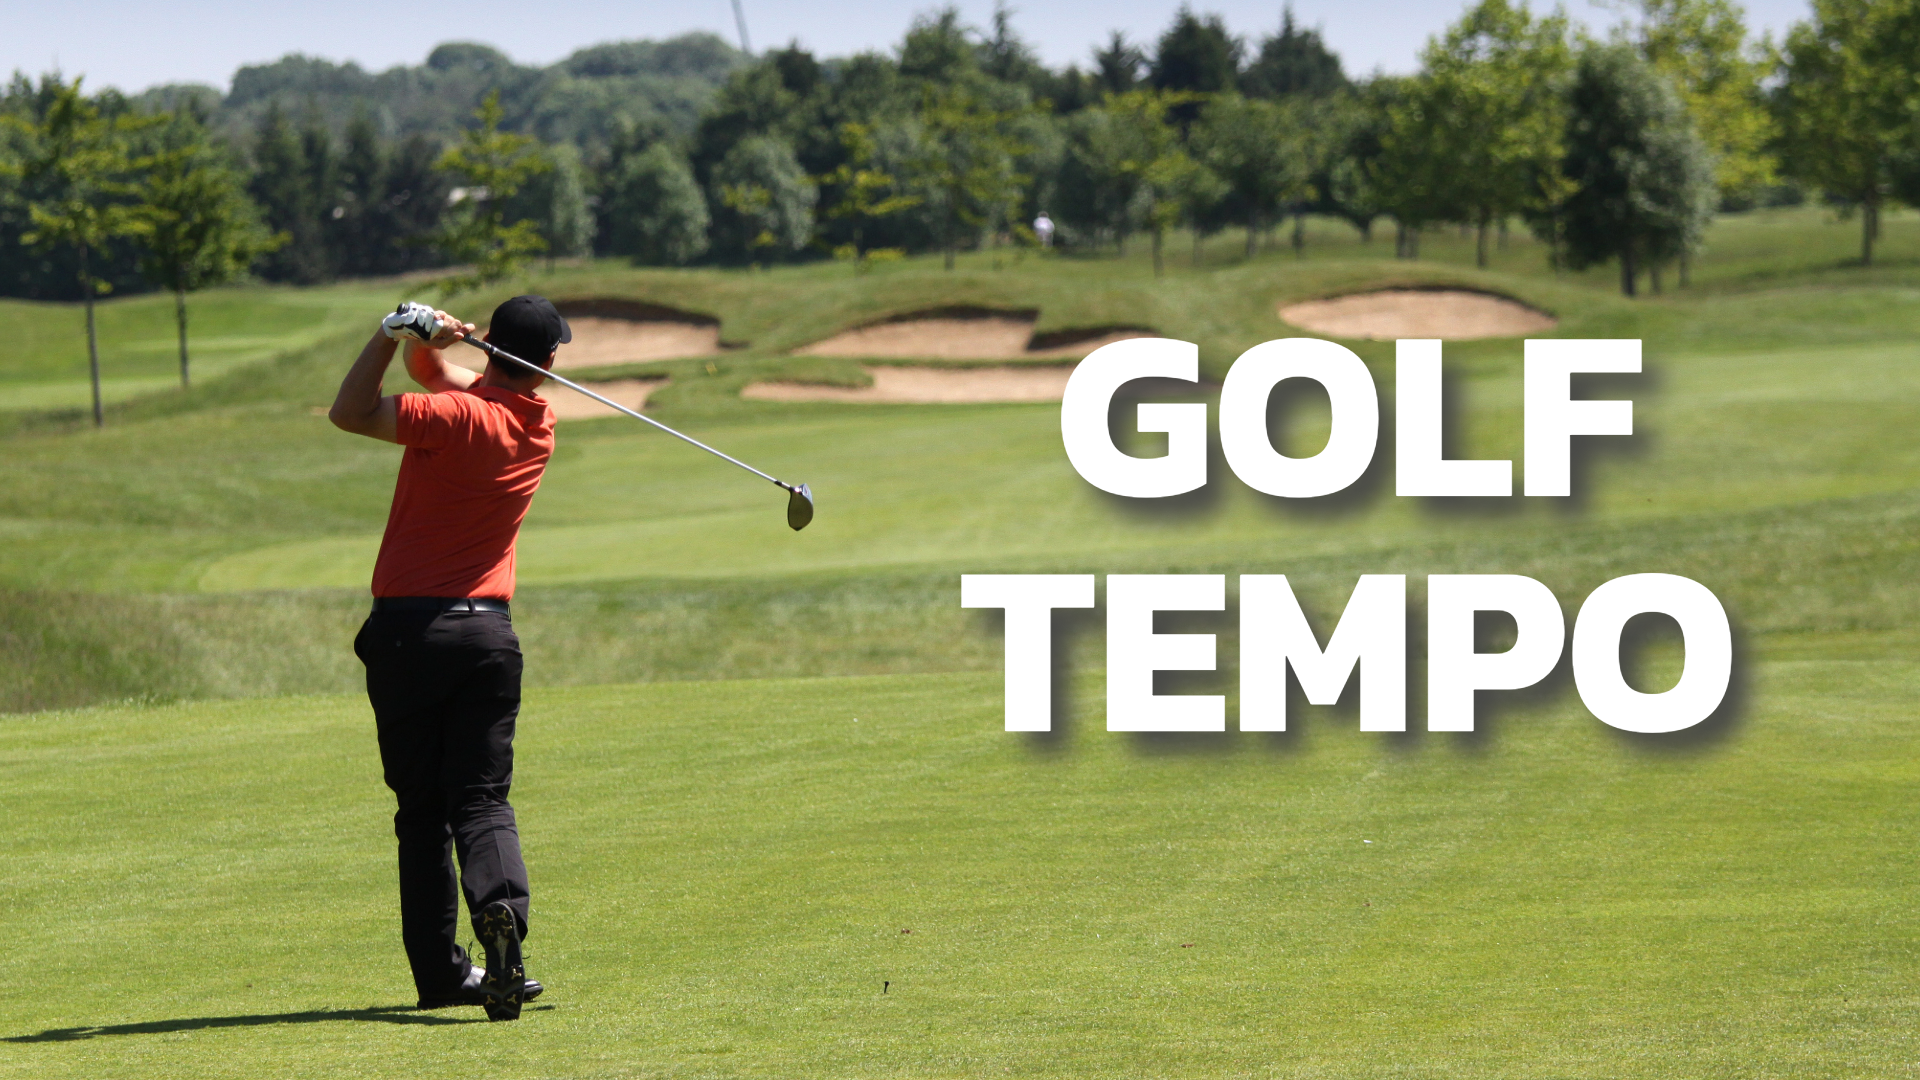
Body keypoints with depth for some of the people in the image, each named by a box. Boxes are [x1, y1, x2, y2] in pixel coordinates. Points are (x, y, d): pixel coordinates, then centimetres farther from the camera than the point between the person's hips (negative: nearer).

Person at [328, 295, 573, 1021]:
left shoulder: (459, 417, -13)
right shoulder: (537, 426, 7)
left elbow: (350, 413, -14)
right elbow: (437, 373, 15)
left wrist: (393, 334, -13)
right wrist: (423, 341, -7)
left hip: (409, 629, -3)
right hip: (488, 631, 3)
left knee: (422, 806, 6)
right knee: (482, 798, 2)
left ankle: (441, 969, 4)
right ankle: (501, 906, -27)